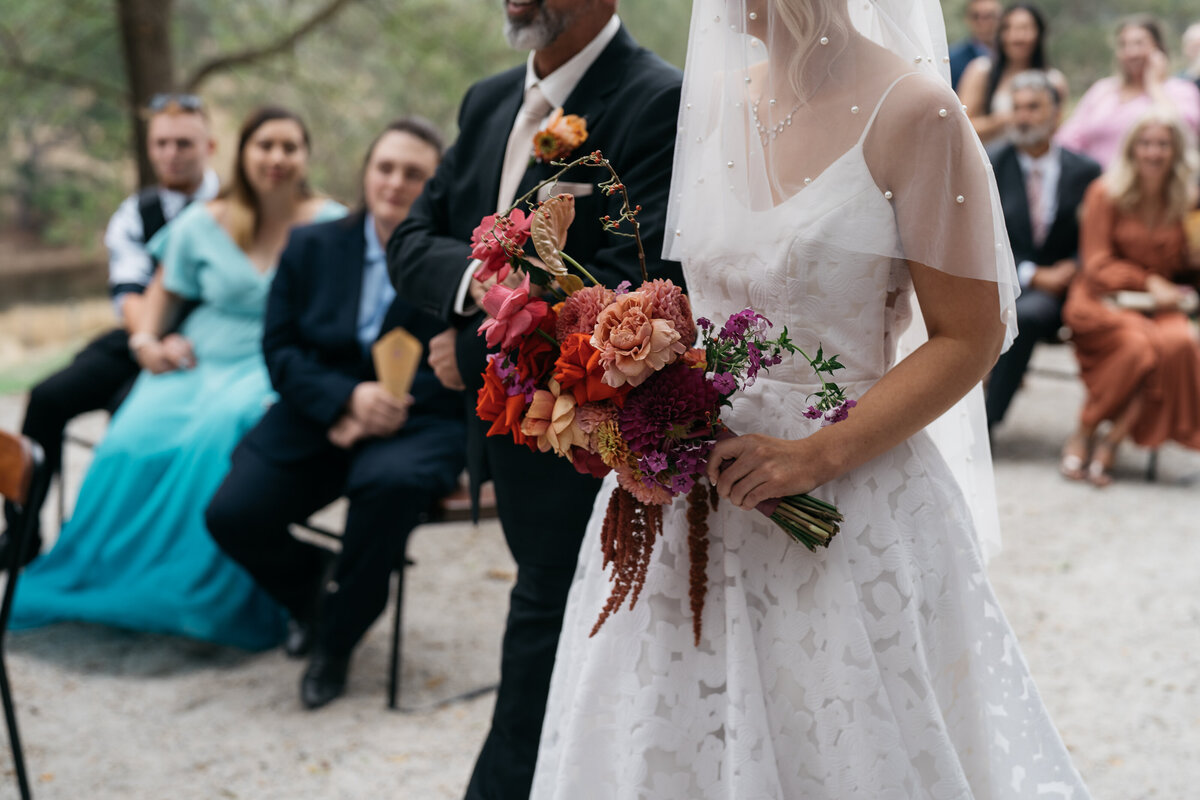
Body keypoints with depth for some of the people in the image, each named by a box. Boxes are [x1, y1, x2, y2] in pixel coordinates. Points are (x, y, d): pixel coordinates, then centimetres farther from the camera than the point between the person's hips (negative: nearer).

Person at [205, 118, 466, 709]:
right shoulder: (311, 247, 10)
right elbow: (281, 351, 4)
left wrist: (382, 407, -17)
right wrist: (348, 396, -15)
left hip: (417, 422, -3)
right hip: (319, 418, 4)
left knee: (391, 482, -38)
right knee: (231, 514, -18)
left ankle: (337, 638, -12)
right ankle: (309, 588, 20)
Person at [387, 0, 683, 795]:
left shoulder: (661, 104, -17)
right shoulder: (488, 102, 10)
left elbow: (627, 292, -26)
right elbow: (411, 242, 8)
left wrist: (475, 355, -18)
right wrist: (479, 275, -14)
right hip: (516, 432, 8)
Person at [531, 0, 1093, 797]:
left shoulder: (911, 112, -12)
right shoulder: (719, 96, 7)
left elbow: (970, 337, -11)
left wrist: (817, 456, -19)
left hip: (849, 501, -5)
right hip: (700, 472, 6)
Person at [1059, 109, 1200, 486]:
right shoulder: (1106, 193, 0)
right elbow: (1097, 264, -2)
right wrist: (1149, 282, -13)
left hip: (1161, 304, 3)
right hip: (1105, 299, -3)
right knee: (1136, 343, -36)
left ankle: (1113, 440, -24)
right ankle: (1083, 434, -17)